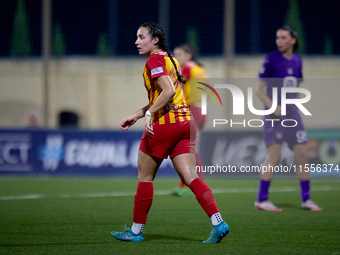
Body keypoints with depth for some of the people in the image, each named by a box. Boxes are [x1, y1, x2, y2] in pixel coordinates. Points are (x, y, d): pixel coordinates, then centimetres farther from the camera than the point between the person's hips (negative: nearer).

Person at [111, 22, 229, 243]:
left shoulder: (155, 60, -8)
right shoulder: (170, 59, 20)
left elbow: (168, 91, -22)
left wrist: (149, 114, -23)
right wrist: (136, 116, 24)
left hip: (165, 123, -8)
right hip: (185, 121, 8)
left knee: (145, 177, 5)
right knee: (190, 177, 1)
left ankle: (136, 231, 13)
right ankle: (219, 223, -13)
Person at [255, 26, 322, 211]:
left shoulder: (297, 61, 11)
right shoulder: (271, 60, -5)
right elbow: (259, 89, -6)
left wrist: (296, 109, 11)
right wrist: (273, 107, -19)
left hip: (292, 114, 6)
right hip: (274, 116, -6)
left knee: (302, 155, 3)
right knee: (274, 156, -12)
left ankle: (306, 199, 11)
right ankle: (261, 200, -7)